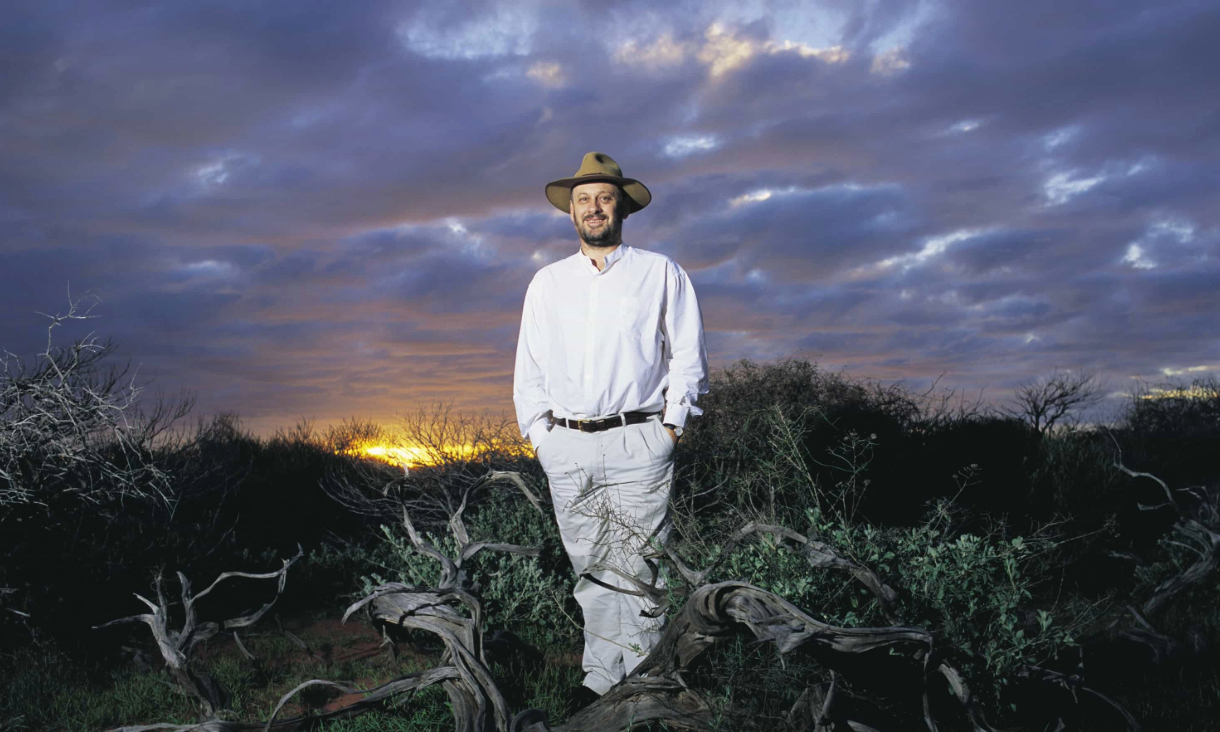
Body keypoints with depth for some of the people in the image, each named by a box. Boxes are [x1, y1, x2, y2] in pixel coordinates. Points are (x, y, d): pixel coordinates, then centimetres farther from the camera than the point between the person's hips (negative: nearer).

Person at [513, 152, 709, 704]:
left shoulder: (660, 274, 8)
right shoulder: (546, 282, 16)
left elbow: (687, 353, 6)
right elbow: (529, 365, 17)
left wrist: (672, 423, -2)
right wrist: (538, 431, 9)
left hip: (636, 442, -3)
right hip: (565, 448, 3)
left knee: (637, 565, -4)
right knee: (590, 566, 6)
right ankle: (599, 677, 14)